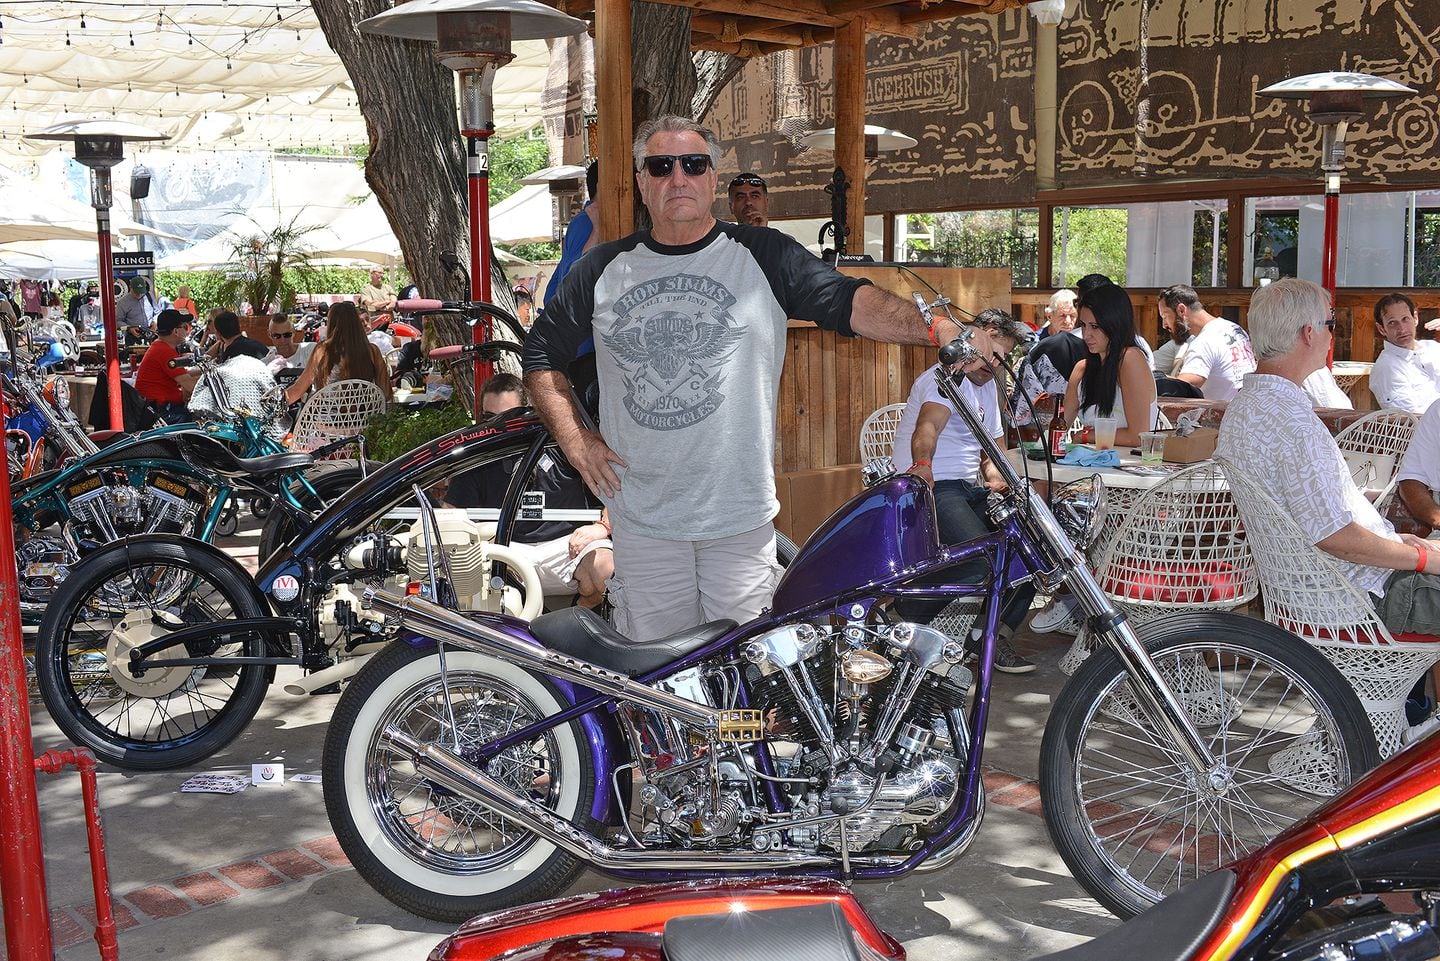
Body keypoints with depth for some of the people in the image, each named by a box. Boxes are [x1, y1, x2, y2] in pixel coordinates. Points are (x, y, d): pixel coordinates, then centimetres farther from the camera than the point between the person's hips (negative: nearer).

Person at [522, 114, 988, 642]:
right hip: (641, 521, 2)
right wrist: (574, 438, 5)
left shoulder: (763, 256, 0)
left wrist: (937, 330, -27)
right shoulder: (603, 270, 7)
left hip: (741, 521, -2)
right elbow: (542, 351, 17)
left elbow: (848, 300, -11)